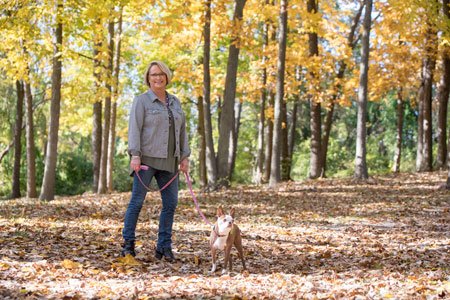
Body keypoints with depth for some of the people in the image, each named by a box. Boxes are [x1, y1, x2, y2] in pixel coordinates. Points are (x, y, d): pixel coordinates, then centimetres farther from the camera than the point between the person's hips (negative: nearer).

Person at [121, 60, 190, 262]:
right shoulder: (141, 101, -1)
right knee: (137, 201, -4)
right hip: (147, 159, -5)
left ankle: (164, 247, 8)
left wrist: (185, 156, 9)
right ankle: (128, 243, 4)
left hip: (168, 161, 5)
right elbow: (134, 129, -9)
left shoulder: (175, 102, 15)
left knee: (171, 203, 2)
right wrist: (135, 155, -19)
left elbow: (181, 131, 16)